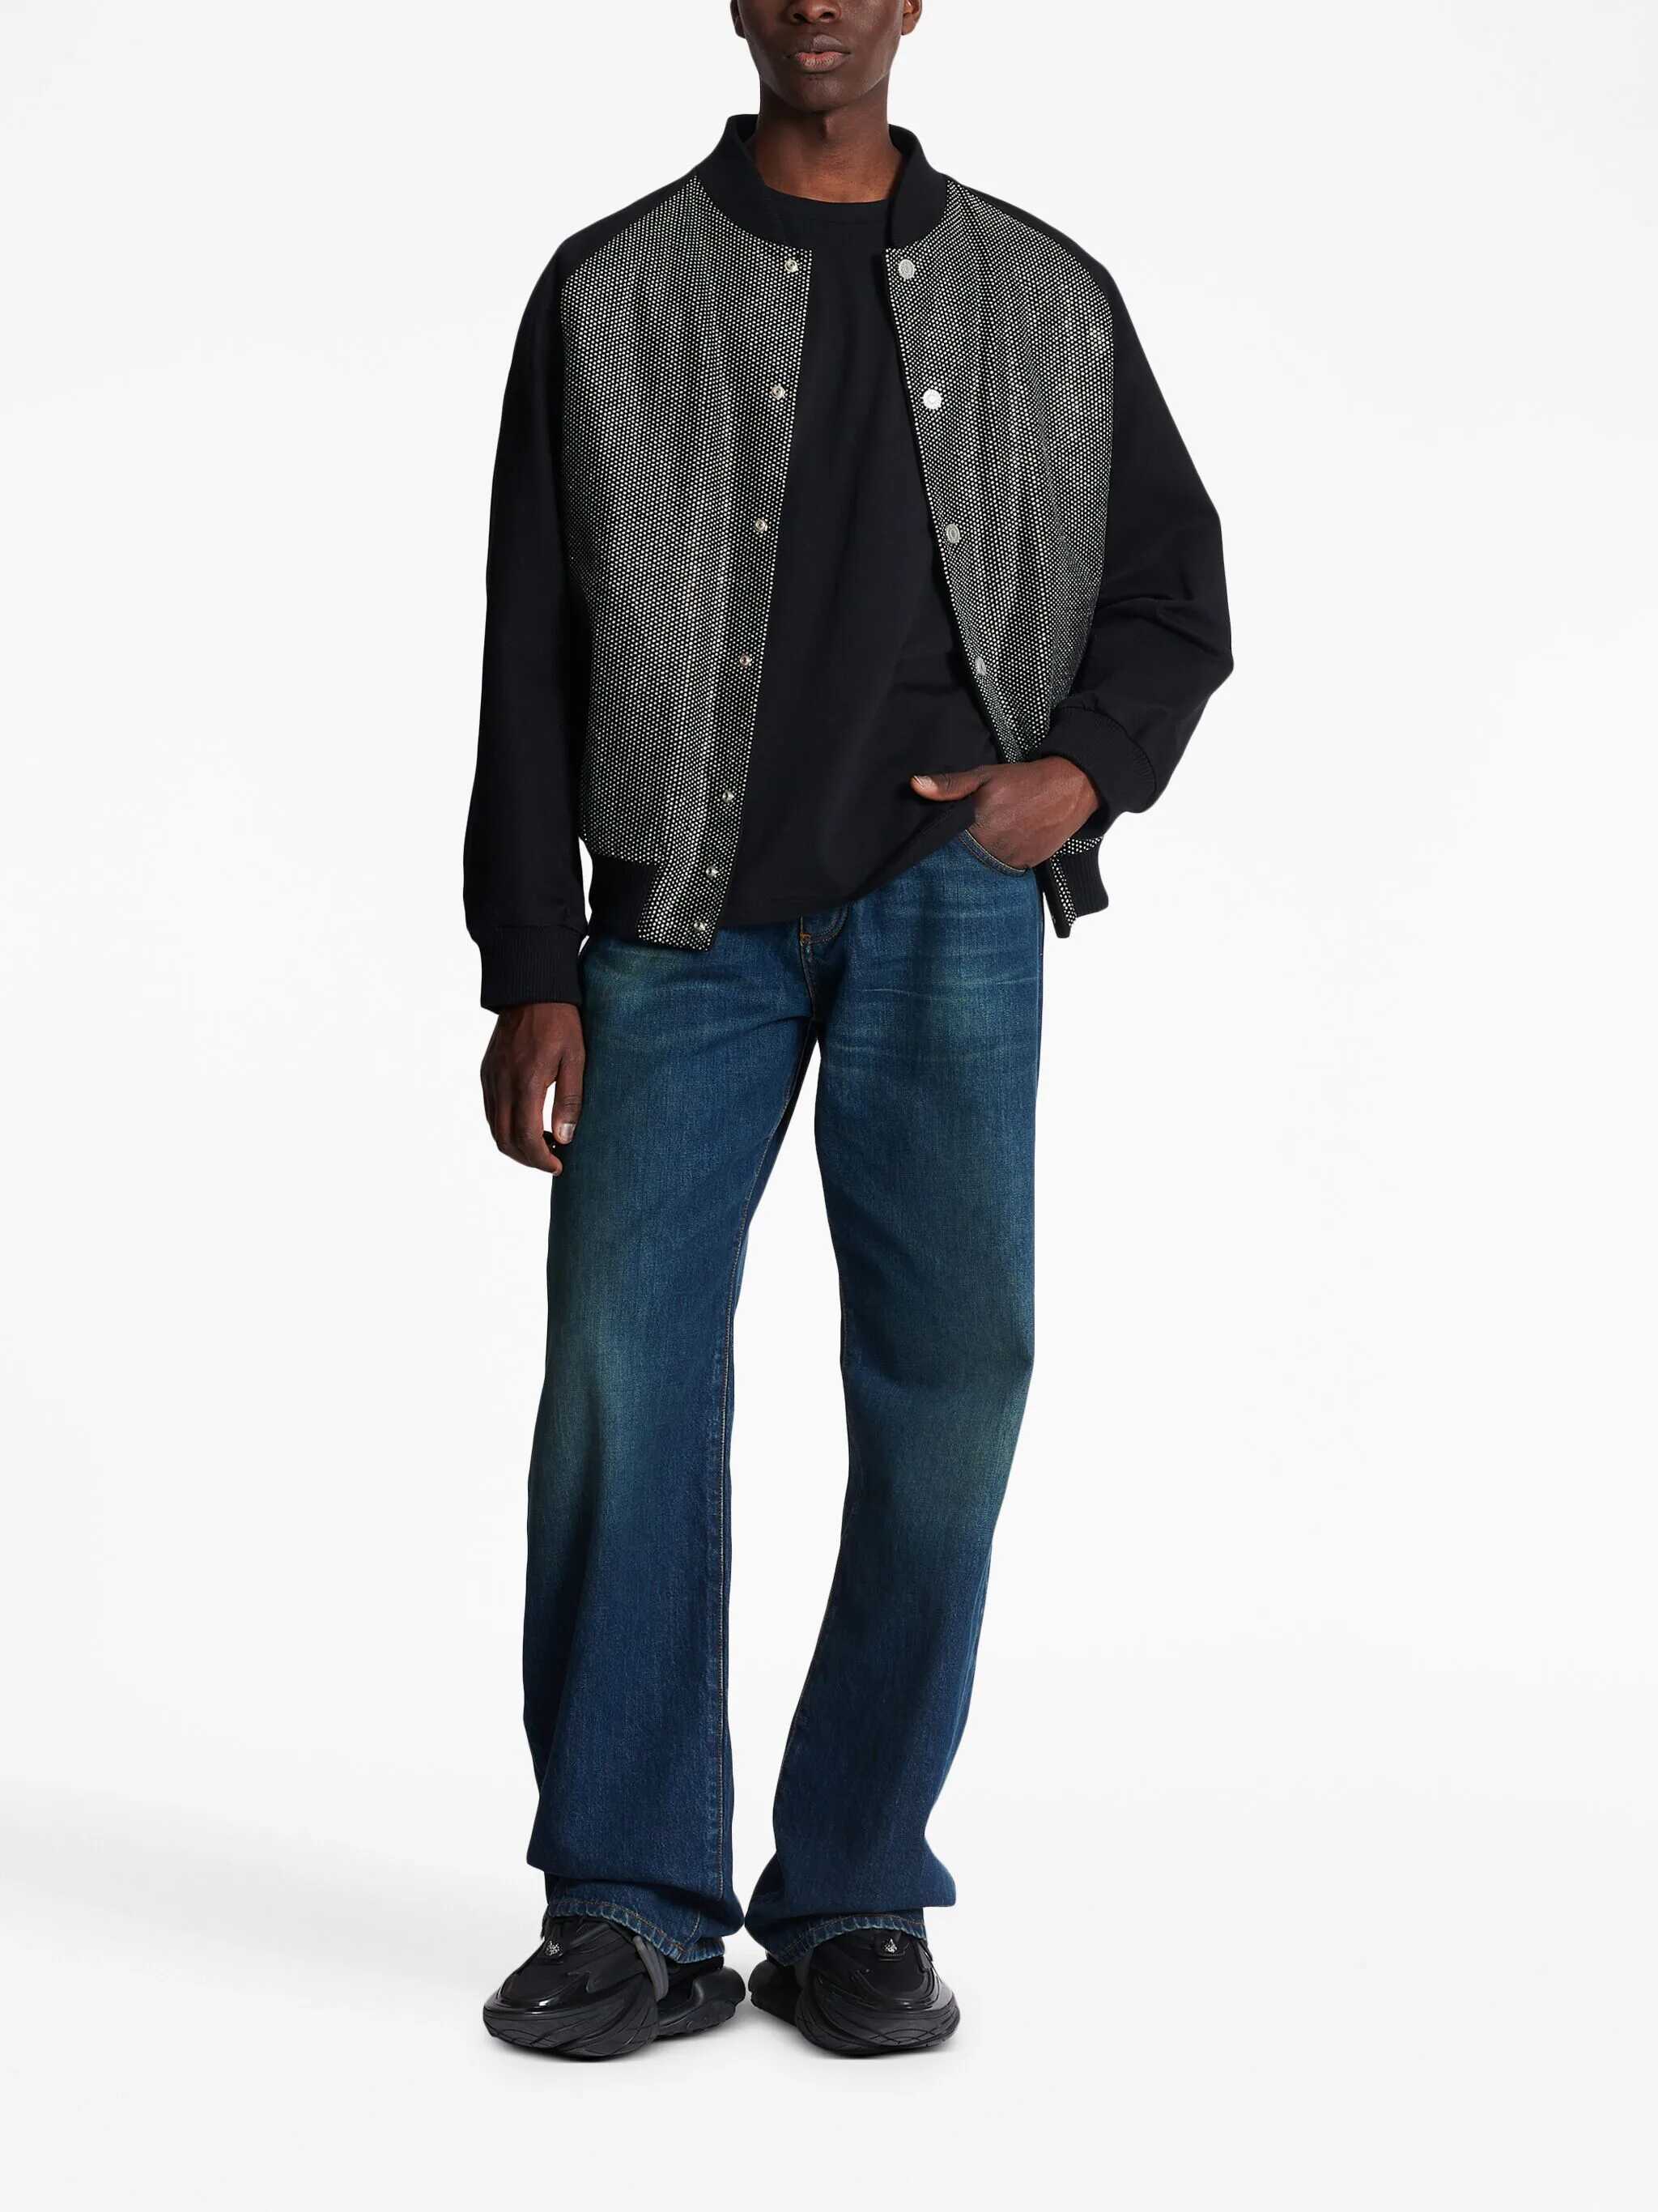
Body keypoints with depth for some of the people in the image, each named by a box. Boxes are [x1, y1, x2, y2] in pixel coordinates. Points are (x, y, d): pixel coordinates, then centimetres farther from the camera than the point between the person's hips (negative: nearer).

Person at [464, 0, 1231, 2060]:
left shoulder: (1049, 302, 14)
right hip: (688, 910, -1)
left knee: (948, 1366, -6)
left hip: (948, 898, 1)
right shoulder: (612, 292, 10)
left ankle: (854, 1901, 6)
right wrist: (531, 975, 0)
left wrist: (1083, 769, -3)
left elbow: (1172, 592, 18)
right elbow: (530, 657, 6)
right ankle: (632, 1909, -1)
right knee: (623, 1358, -11)